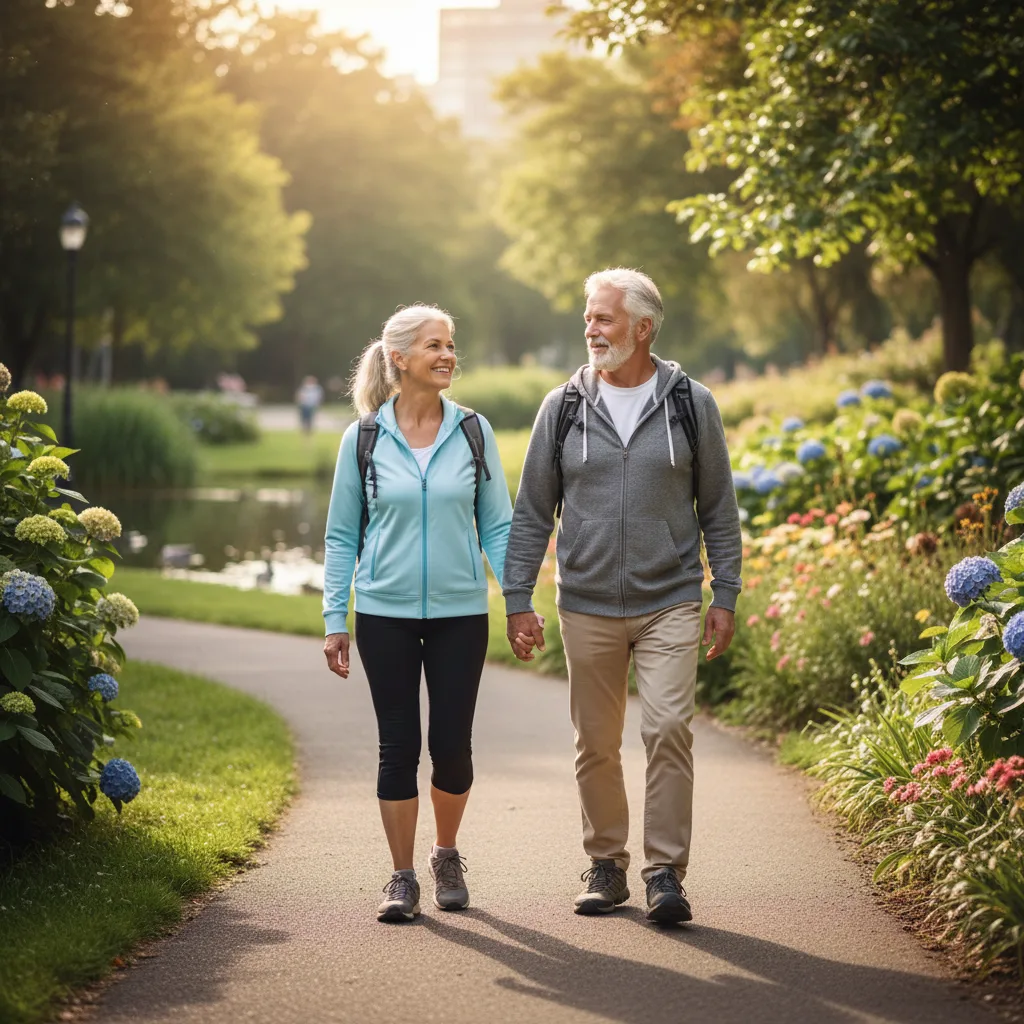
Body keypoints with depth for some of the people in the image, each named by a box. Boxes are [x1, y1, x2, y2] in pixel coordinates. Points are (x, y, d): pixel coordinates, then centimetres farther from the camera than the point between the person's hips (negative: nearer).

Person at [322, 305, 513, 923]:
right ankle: (403, 878, 13)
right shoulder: (364, 438, 0)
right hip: (386, 615, -1)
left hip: (461, 614, 1)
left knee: (452, 742, 3)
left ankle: (447, 855, 27)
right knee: (399, 744, 2)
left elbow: (498, 526, 6)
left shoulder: (473, 432, 2)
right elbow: (342, 536, 5)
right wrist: (334, 620, 1)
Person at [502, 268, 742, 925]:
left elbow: (719, 512, 7)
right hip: (588, 607, 2)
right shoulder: (564, 408, 4)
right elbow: (532, 514, 8)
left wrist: (726, 598, 2)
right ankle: (607, 865, 21)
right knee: (596, 746, 7)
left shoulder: (691, 404, 2)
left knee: (669, 730, -13)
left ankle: (666, 871, -5)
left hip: (670, 605, -2)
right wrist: (518, 600, 3)